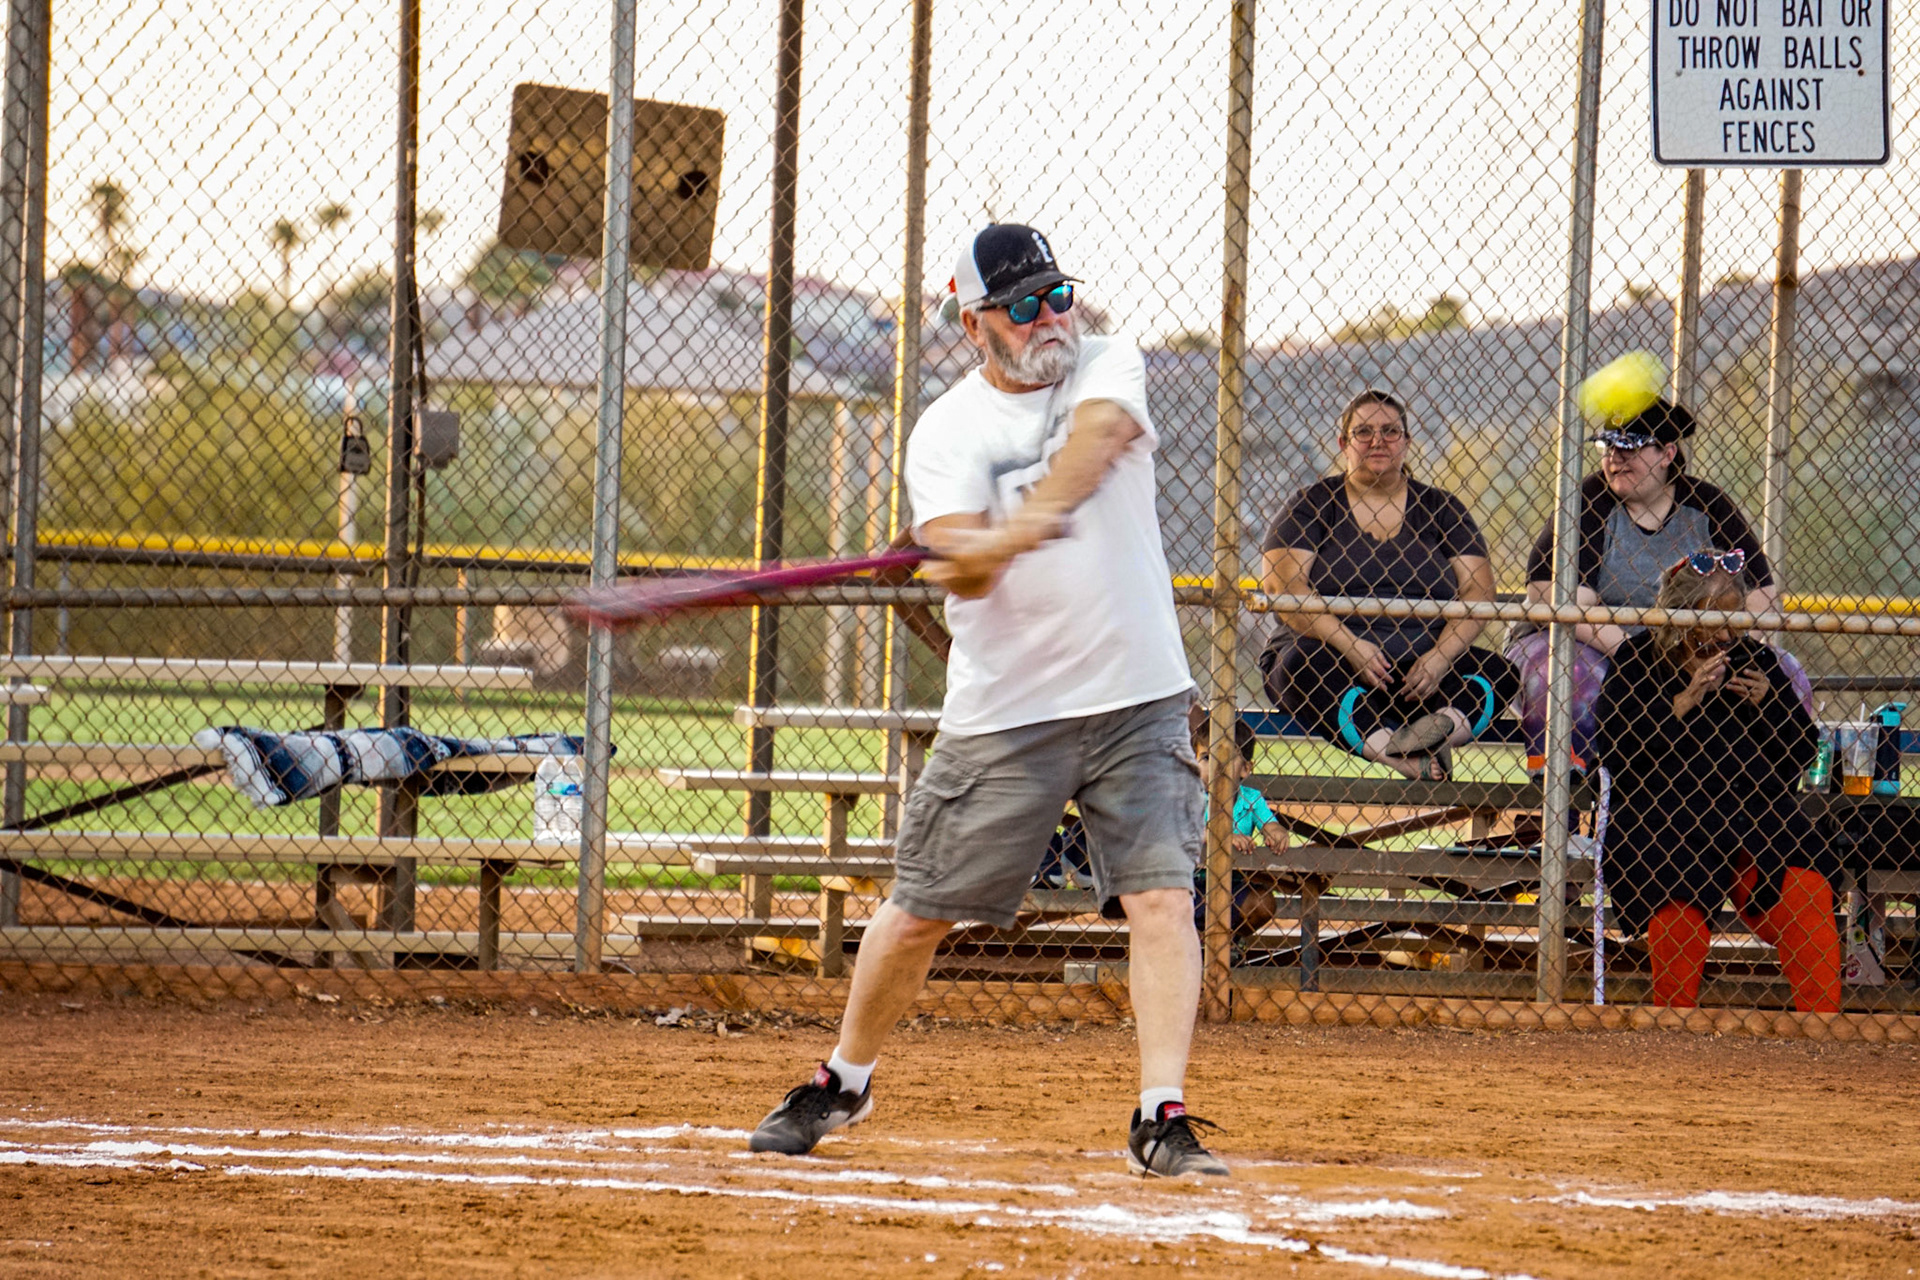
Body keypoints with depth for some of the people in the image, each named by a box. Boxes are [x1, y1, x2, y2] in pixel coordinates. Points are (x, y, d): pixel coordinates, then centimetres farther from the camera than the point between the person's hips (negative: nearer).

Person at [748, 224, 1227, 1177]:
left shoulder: (1108, 369, 2)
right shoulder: (949, 431, -2)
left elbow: (1094, 437, -23)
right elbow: (964, 568, -18)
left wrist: (1025, 520, -40)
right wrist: (995, 548, -42)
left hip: (1136, 701, 1)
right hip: (1004, 711, -1)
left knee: (1161, 894, -12)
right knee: (922, 908, 4)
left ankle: (1162, 1119, -12)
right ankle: (842, 1082, 25)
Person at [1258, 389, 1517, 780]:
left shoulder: (1441, 509, 15)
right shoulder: (1314, 504, 9)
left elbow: (1478, 593, 5)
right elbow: (1283, 585, -5)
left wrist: (1439, 658, -14)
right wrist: (1350, 645, -20)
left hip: (1418, 670, 3)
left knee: (1497, 672, -21)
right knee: (1302, 667, -35)